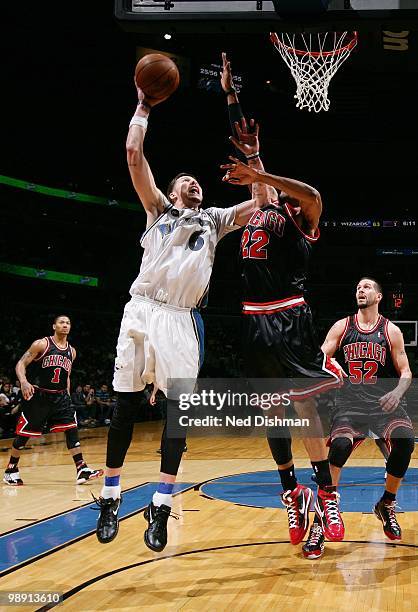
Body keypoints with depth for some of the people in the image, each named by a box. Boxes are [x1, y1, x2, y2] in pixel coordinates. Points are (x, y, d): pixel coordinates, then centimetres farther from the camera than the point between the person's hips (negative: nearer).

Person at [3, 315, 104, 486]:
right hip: (38, 395, -4)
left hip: (60, 396, 5)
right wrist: (24, 382, -28)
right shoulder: (41, 344, -8)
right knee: (24, 433, 3)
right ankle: (11, 469, 20)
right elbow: (21, 364, -10)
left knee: (72, 428, -8)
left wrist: (67, 395, 15)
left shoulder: (71, 351, 9)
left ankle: (81, 470, -8)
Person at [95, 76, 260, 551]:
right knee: (125, 406, 1)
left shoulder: (215, 220, 22)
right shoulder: (159, 210, 16)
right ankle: (110, 498, 12)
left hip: (182, 319, 1)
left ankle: (160, 507, -2)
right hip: (143, 311, -1)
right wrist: (143, 108, 15)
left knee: (179, 408, -7)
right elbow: (133, 154, 7)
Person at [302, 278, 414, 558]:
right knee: (339, 446, -27)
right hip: (350, 403, 0)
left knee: (404, 440, -28)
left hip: (385, 402, 0)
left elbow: (406, 372, 3)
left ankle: (387, 505, -1)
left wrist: (397, 392, -18)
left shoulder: (391, 331, 3)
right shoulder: (341, 327, 6)